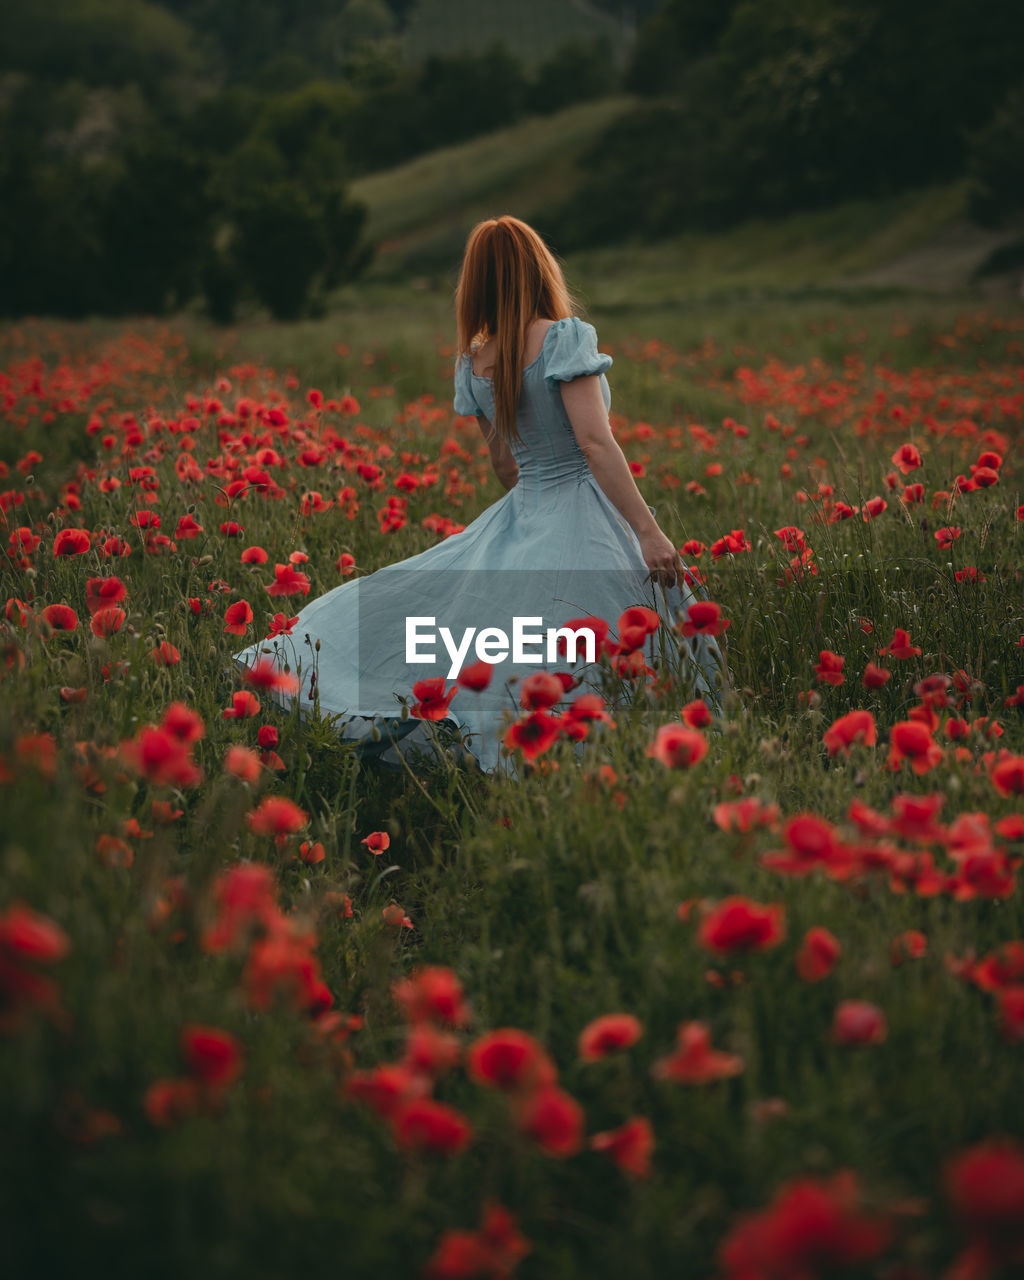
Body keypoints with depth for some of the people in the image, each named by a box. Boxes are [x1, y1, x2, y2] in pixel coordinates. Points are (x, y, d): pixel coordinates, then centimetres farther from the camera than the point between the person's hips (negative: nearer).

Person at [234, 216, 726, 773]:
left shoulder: (473, 362, 7)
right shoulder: (564, 337, -13)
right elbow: (595, 441, -21)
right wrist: (648, 531, -22)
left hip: (520, 517, 7)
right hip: (585, 529, -7)